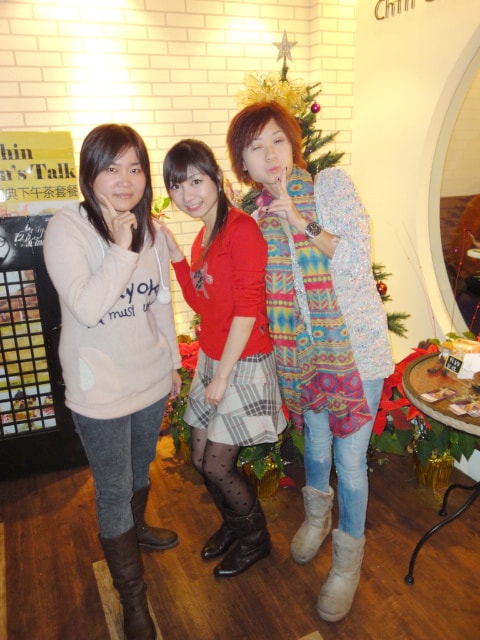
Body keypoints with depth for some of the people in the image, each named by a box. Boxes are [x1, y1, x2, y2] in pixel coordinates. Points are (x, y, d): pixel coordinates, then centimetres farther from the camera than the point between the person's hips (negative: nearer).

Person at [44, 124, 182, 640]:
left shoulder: (149, 229, 2)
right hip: (100, 388, -5)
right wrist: (121, 248, -27)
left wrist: (172, 362, 14)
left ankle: (136, 528, 56)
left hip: (151, 379, 6)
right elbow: (86, 308, -25)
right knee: (113, 489, 7)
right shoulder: (67, 228, -16)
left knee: (141, 469, 26)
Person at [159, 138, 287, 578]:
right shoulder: (203, 236, 9)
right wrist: (174, 253, 3)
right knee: (201, 458, 17)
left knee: (217, 466, 3)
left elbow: (248, 310, -20)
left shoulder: (241, 229, -18)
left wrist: (222, 376, -17)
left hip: (243, 364, -8)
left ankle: (256, 538, 32)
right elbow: (201, 303, 11)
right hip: (211, 359, 8)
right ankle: (233, 524, 45)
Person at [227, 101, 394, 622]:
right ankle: (317, 515, 52)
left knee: (349, 458, 5)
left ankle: (348, 558, 30)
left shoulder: (331, 184, -9)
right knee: (315, 443, 21)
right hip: (301, 350, 4)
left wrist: (300, 222, -21)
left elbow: (357, 259, -18)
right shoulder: (257, 216, 3)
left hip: (354, 344, -4)